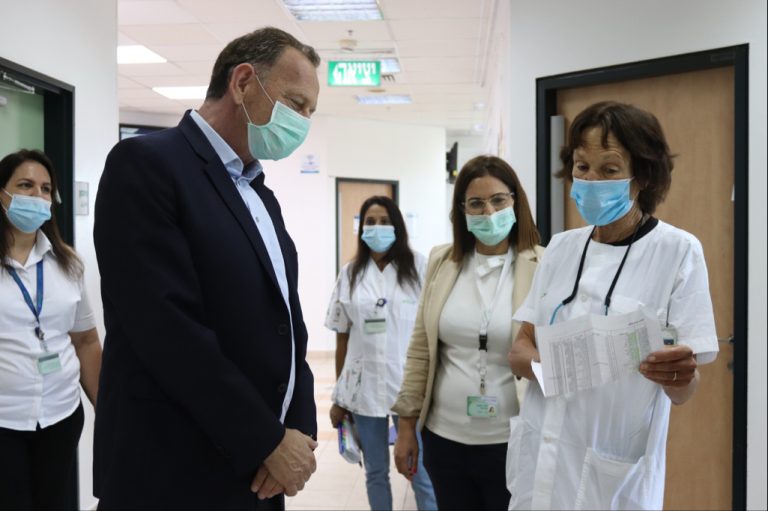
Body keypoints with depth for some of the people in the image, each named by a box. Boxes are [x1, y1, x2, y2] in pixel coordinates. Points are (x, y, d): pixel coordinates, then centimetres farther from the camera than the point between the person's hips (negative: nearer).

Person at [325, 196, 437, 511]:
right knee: (375, 472, 16)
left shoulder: (419, 267, -4)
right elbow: (342, 336, 8)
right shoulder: (350, 273, 6)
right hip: (363, 387, 3)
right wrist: (339, 396, 9)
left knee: (420, 472, 2)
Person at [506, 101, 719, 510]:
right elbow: (520, 350, 3)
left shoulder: (677, 251, -10)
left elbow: (682, 392, -9)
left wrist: (679, 374, -31)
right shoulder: (561, 247, 2)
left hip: (614, 474, -4)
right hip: (539, 459, 4)